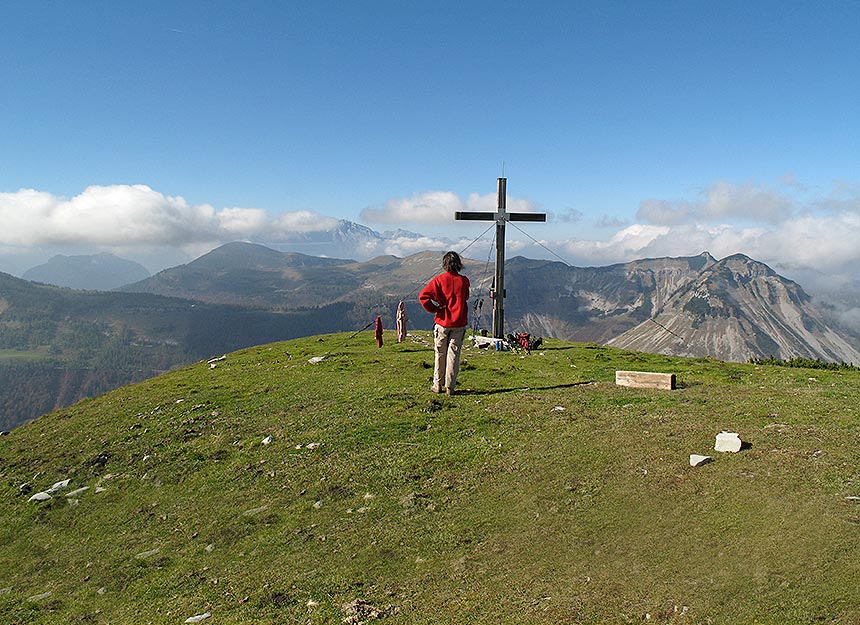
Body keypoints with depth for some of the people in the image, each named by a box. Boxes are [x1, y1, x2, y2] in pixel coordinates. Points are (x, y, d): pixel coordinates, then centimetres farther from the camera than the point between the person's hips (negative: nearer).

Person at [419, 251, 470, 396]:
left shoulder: (439, 280, -8)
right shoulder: (464, 281, -4)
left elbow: (423, 296, -15)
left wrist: (434, 309, -4)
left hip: (442, 322, -1)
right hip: (459, 323, 1)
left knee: (440, 354, 12)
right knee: (454, 355, 6)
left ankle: (438, 385, 20)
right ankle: (450, 387, 8)